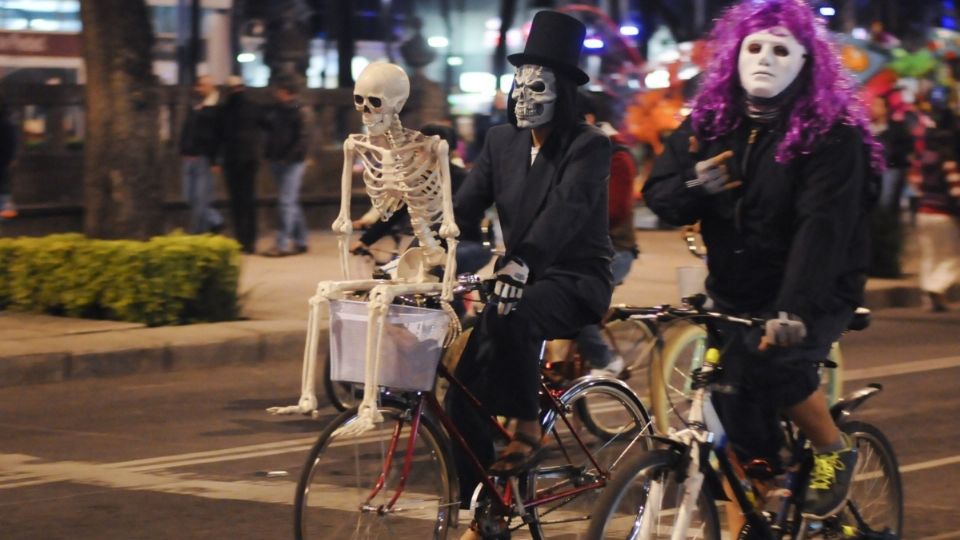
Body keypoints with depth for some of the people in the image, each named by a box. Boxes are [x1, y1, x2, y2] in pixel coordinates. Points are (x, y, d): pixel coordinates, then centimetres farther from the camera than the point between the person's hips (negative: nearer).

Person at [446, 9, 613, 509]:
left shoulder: (589, 147, -12)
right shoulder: (502, 141, 7)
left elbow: (565, 209, -28)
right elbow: (465, 205, -1)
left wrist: (522, 261, -44)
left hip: (574, 280, -6)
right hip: (521, 278, 6)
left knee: (508, 317, -38)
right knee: (463, 396, -4)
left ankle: (527, 432, -22)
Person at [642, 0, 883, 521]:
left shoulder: (831, 136, -16)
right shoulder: (710, 125, 1)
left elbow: (823, 227, -28)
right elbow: (657, 195, 2)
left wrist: (794, 310, -41)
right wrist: (694, 185, -22)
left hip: (813, 297, -5)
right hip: (735, 297, 5)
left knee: (772, 358, -31)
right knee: (743, 432, 1)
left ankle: (834, 448, -6)